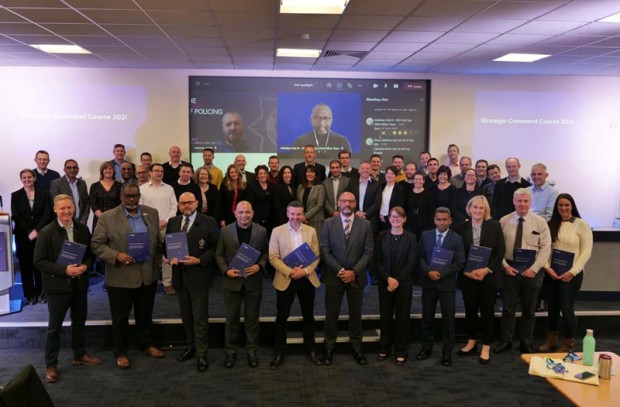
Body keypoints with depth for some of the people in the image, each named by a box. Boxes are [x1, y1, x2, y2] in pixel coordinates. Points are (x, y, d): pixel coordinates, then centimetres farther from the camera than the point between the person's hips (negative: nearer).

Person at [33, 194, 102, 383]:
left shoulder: (83, 229, 0)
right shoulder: (46, 233, -13)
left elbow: (90, 252, 8)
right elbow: (39, 261, -13)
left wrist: (86, 266, -13)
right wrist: (64, 270, -22)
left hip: (80, 284, 4)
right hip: (57, 286, -4)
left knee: (79, 322, 19)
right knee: (54, 327, 6)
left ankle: (80, 355, 37)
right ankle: (51, 365, 19)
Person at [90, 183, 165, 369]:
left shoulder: (151, 213, 4)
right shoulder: (107, 217, -8)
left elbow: (158, 239, 12)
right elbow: (96, 244, -8)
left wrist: (156, 259, -2)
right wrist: (116, 255, -21)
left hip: (148, 275, 3)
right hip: (120, 277, -3)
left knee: (145, 314, 19)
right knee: (120, 317, 11)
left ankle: (147, 344, 37)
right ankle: (121, 352, 28)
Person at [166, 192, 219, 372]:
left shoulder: (208, 221, -6)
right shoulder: (172, 222, 9)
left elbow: (216, 246, -8)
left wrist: (199, 260, -19)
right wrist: (170, 257, -9)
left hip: (198, 275, -5)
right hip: (179, 275, 5)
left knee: (200, 317, 1)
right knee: (186, 315, 17)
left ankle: (201, 354, 12)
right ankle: (191, 346, 34)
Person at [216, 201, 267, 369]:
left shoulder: (261, 231, -1)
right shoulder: (226, 231, -2)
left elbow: (266, 252, 4)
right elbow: (219, 254, 2)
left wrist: (259, 266, -14)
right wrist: (226, 270, -12)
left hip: (253, 281, 0)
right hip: (232, 281, 0)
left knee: (252, 318, 10)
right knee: (232, 318, 10)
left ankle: (252, 350, 24)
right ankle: (231, 351, 23)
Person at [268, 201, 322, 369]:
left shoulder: (311, 231, 2)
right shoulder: (277, 231, -4)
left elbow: (316, 256, 1)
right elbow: (273, 257, -7)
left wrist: (305, 271, -16)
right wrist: (289, 272, -19)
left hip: (307, 279, 2)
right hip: (285, 280, -2)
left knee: (308, 316, 13)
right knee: (282, 317, 6)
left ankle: (311, 350, 28)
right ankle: (279, 353, 19)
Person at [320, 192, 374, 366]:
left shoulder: (365, 224, -1)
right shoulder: (329, 224, -2)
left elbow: (368, 252, -3)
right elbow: (324, 251, -5)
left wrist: (354, 271, -13)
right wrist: (340, 270, -14)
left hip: (356, 276, 1)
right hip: (334, 275, 0)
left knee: (355, 313, 10)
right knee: (331, 313, 7)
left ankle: (356, 348, 24)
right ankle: (329, 348, 21)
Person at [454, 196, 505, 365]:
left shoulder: (495, 226, -1)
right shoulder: (461, 227, 2)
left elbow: (500, 251, -4)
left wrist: (487, 270, -14)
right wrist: (465, 271, -12)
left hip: (489, 276, -1)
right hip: (468, 276, 2)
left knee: (487, 311, 6)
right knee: (470, 310, 11)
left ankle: (486, 348, 15)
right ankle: (471, 342, 27)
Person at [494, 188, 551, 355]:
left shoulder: (540, 222, -3)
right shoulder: (504, 221, -2)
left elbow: (545, 247, -5)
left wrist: (534, 268, -13)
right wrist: (505, 265, -11)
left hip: (532, 270, 0)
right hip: (509, 269, 0)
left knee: (529, 309, 13)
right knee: (508, 307, 7)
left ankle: (526, 343, 26)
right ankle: (506, 341, 20)